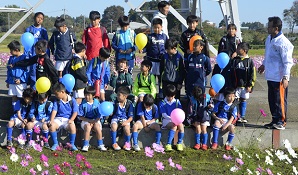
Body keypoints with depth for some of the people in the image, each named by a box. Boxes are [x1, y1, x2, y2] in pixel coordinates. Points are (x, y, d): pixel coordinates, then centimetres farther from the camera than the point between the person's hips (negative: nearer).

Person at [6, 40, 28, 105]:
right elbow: (9, 70, 15)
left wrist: (21, 79, -17)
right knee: (14, 97, 11)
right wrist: (8, 81, 15)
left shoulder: (24, 57, -10)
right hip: (12, 82, 5)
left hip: (21, 82, -5)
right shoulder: (11, 58, 7)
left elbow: (27, 70, -10)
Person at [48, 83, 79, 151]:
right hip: (58, 119, 2)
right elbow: (54, 111, -3)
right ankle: (55, 143, -10)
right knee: (51, 126, -29)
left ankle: (72, 144, -13)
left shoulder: (72, 100, -1)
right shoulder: (57, 101, 7)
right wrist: (51, 120, -18)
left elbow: (75, 112, -4)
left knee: (72, 126, -35)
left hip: (68, 119, -2)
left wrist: (71, 120, -19)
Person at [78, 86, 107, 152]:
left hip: (95, 120, 1)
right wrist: (89, 120, -14)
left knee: (97, 127, -31)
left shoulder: (96, 103, -1)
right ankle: (86, 145, -26)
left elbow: (99, 115, -1)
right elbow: (80, 117, -4)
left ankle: (100, 145, -18)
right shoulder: (83, 104, -4)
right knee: (88, 127, -33)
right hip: (86, 121, -1)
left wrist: (94, 121, -17)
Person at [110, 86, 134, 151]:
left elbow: (131, 117, -3)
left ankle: (127, 143, 1)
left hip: (125, 119, -1)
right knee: (113, 126, -32)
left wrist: (126, 122, -21)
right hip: (116, 118, 1)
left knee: (127, 129, -30)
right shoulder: (115, 103, 0)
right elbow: (111, 113, 3)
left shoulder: (129, 104, -5)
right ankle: (114, 143, -13)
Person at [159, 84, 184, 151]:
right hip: (167, 120, -3)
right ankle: (168, 144, -35)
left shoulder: (177, 101, 10)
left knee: (181, 125, -31)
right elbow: (164, 114, -7)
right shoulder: (162, 103, 1)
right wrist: (171, 118, -24)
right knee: (174, 126, -34)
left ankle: (179, 143, -16)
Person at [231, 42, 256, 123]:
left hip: (245, 86, -1)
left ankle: (242, 116, 16)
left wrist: (250, 85, -6)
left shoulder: (249, 61, -1)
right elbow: (231, 73, 8)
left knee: (243, 101, 8)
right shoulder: (234, 60, 5)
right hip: (235, 85, 1)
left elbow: (252, 75, -1)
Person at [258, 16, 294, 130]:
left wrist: (285, 77, -22)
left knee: (280, 100, 0)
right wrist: (264, 65, 34)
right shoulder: (269, 39, 9)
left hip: (279, 77, -9)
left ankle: (281, 122, 8)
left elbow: (287, 62, -18)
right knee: (272, 99, 14)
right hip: (270, 76, 9)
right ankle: (275, 120, 23)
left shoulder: (283, 43, -18)